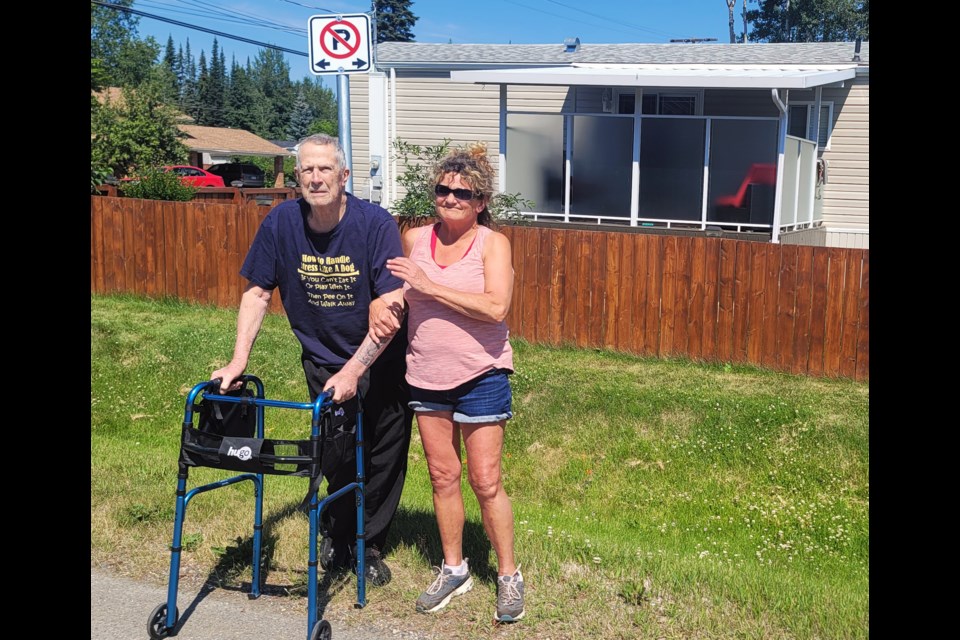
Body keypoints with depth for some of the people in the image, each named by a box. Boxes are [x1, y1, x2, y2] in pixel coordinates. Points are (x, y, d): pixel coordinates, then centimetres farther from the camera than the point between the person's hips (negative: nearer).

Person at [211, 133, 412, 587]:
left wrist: (354, 371, -28)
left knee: (386, 457, 6)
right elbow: (258, 293, -2)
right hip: (323, 359, 1)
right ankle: (337, 533, 27)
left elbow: (392, 309, -23)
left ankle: (368, 544, 28)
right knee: (338, 456, -2)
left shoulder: (376, 224, -21)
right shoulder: (281, 222, -12)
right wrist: (239, 360, -10)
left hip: (382, 361, -1)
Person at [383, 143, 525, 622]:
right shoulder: (414, 240, 3)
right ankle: (453, 569, 28)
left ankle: (509, 576, 17)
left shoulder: (492, 243, -9)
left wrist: (429, 285, -23)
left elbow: (496, 307, -24)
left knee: (485, 481, 0)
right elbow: (398, 296, 21)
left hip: (480, 376, -4)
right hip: (427, 377, 4)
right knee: (442, 476, 12)